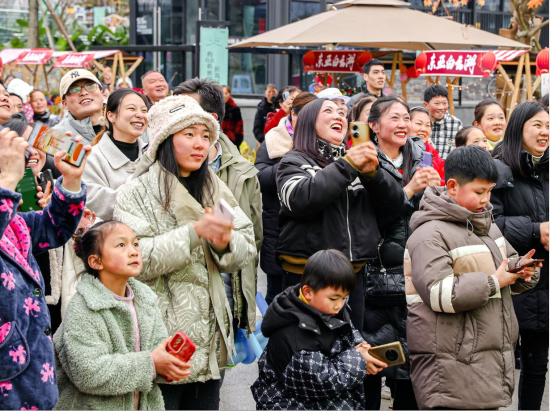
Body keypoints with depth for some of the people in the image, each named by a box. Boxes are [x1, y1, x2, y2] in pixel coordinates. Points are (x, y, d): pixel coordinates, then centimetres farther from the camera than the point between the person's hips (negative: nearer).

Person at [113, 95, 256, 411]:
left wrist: (225, 243, -15)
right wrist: (195, 232, -22)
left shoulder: (215, 189, 11)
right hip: (162, 336, -5)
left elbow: (247, 250, 7)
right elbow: (136, 260, -18)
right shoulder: (139, 192, -7)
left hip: (210, 335, 6)